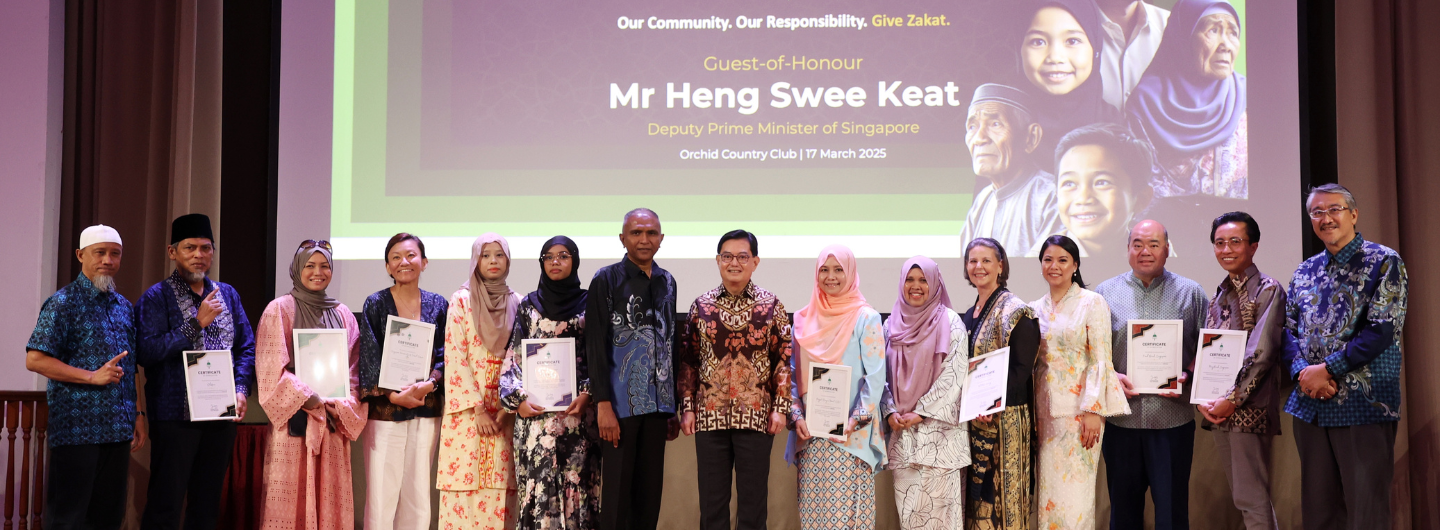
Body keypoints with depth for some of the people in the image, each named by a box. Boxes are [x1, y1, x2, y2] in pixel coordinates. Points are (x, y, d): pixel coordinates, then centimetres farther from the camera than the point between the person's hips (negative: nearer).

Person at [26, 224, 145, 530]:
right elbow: (34, 360, -11)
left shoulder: (123, 306, 15)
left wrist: (137, 413, 13)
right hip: (76, 429, -6)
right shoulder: (64, 302, -5)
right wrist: (93, 376, -17)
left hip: (118, 429, 6)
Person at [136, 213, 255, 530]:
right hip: (176, 416, -5)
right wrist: (197, 323, -17)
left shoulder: (227, 295, 13)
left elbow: (247, 346, 13)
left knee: (207, 504, 13)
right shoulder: (157, 297, -3)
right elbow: (146, 351, -15)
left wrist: (241, 390, -2)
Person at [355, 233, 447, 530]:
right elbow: (369, 358, -3)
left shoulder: (438, 306, 8)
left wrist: (430, 383, -14)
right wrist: (393, 394, -15)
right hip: (384, 411, -2)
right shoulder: (376, 304, 2)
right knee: (381, 494, -5)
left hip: (426, 412, 2)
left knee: (418, 495, 5)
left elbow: (444, 355, 5)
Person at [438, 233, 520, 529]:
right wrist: (478, 409, -10)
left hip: (504, 413, 2)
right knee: (465, 488, -5)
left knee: (500, 490, -2)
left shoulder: (516, 304, 11)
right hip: (468, 410, -2)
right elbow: (455, 357, -4)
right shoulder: (461, 300, 3)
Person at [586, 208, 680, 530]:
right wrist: (603, 405, -14)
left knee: (651, 490, 7)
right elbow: (596, 345, -7)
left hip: (658, 404, 5)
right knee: (617, 491, -2)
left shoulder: (667, 282, 13)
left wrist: (674, 407, 14)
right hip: (622, 403, -5)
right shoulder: (607, 280, -2)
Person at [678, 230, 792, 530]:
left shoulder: (771, 306, 2)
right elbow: (688, 360, 8)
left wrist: (780, 407, -4)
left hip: (756, 415, -1)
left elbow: (784, 359, 2)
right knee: (711, 499, 7)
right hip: (710, 415, 2)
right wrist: (687, 408, 3)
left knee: (753, 499, 4)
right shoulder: (702, 306, 6)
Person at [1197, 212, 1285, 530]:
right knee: (1243, 497, 12)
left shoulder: (1267, 290, -5)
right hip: (1217, 409, 7)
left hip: (1249, 408, -7)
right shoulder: (1221, 294, 16)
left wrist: (1232, 400, -16)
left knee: (1252, 499, -7)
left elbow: (1262, 353, -13)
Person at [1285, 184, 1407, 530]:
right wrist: (1302, 372, -8)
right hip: (1310, 405, 6)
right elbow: (1290, 331, 12)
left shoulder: (1383, 263, -4)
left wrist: (1327, 369, -16)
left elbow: (1382, 331, -13)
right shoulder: (1304, 273, 14)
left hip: (1363, 406, -5)